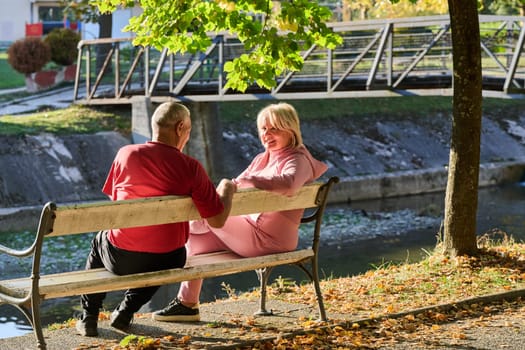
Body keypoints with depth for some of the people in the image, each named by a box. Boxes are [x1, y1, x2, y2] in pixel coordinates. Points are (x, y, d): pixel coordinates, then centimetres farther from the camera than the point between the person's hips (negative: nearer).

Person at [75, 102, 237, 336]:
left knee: (100, 241, 36)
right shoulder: (191, 167, -11)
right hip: (167, 262, -1)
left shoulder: (126, 154, -5)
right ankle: (125, 312, 25)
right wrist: (226, 190, 12)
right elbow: (218, 220, -9)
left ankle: (88, 317, 33)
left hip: (120, 258, 1)